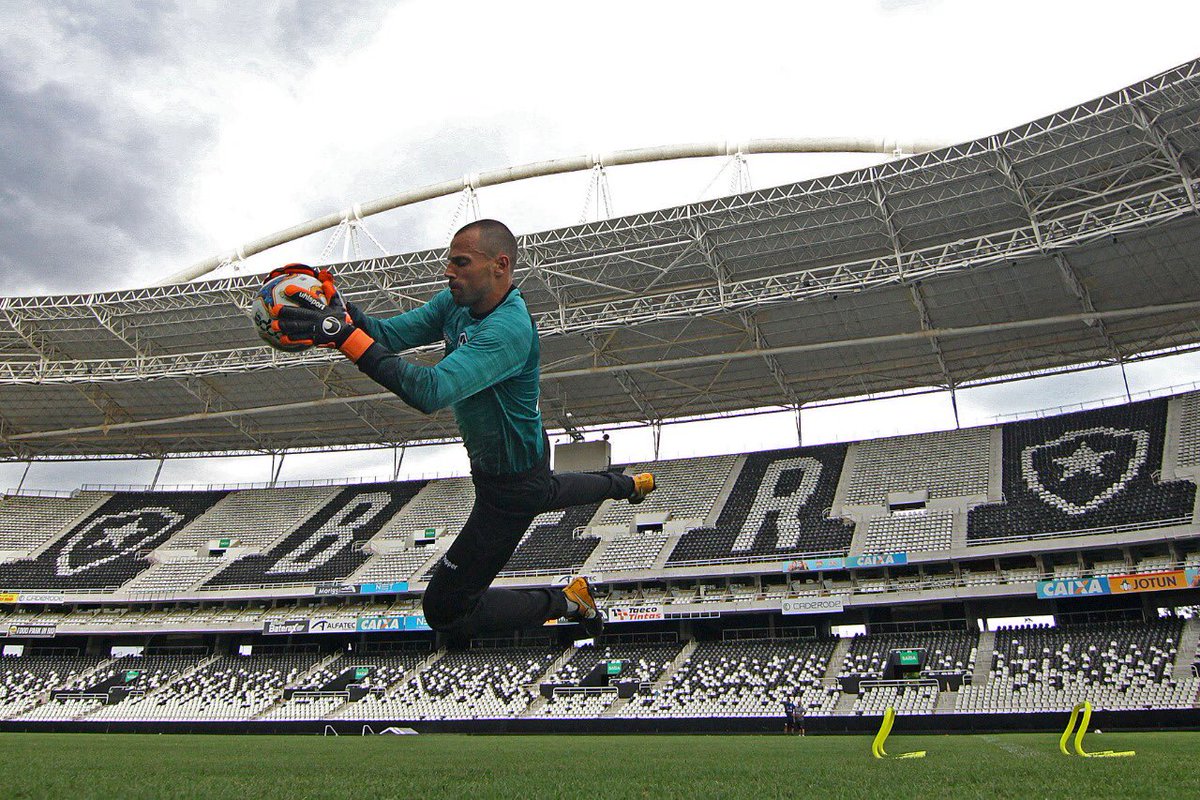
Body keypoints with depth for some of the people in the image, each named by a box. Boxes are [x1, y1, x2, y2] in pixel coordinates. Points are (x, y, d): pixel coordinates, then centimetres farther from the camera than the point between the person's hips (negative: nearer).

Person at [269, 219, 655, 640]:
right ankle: (627, 484, 69)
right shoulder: (456, 303, -8)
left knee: (445, 611, -3)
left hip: (509, 487, -9)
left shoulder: (509, 330, -37)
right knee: (547, 491, 44)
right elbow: (389, 333, -13)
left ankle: (566, 602, 8)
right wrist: (337, 303, -32)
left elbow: (431, 391, -48)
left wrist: (344, 334, -52)